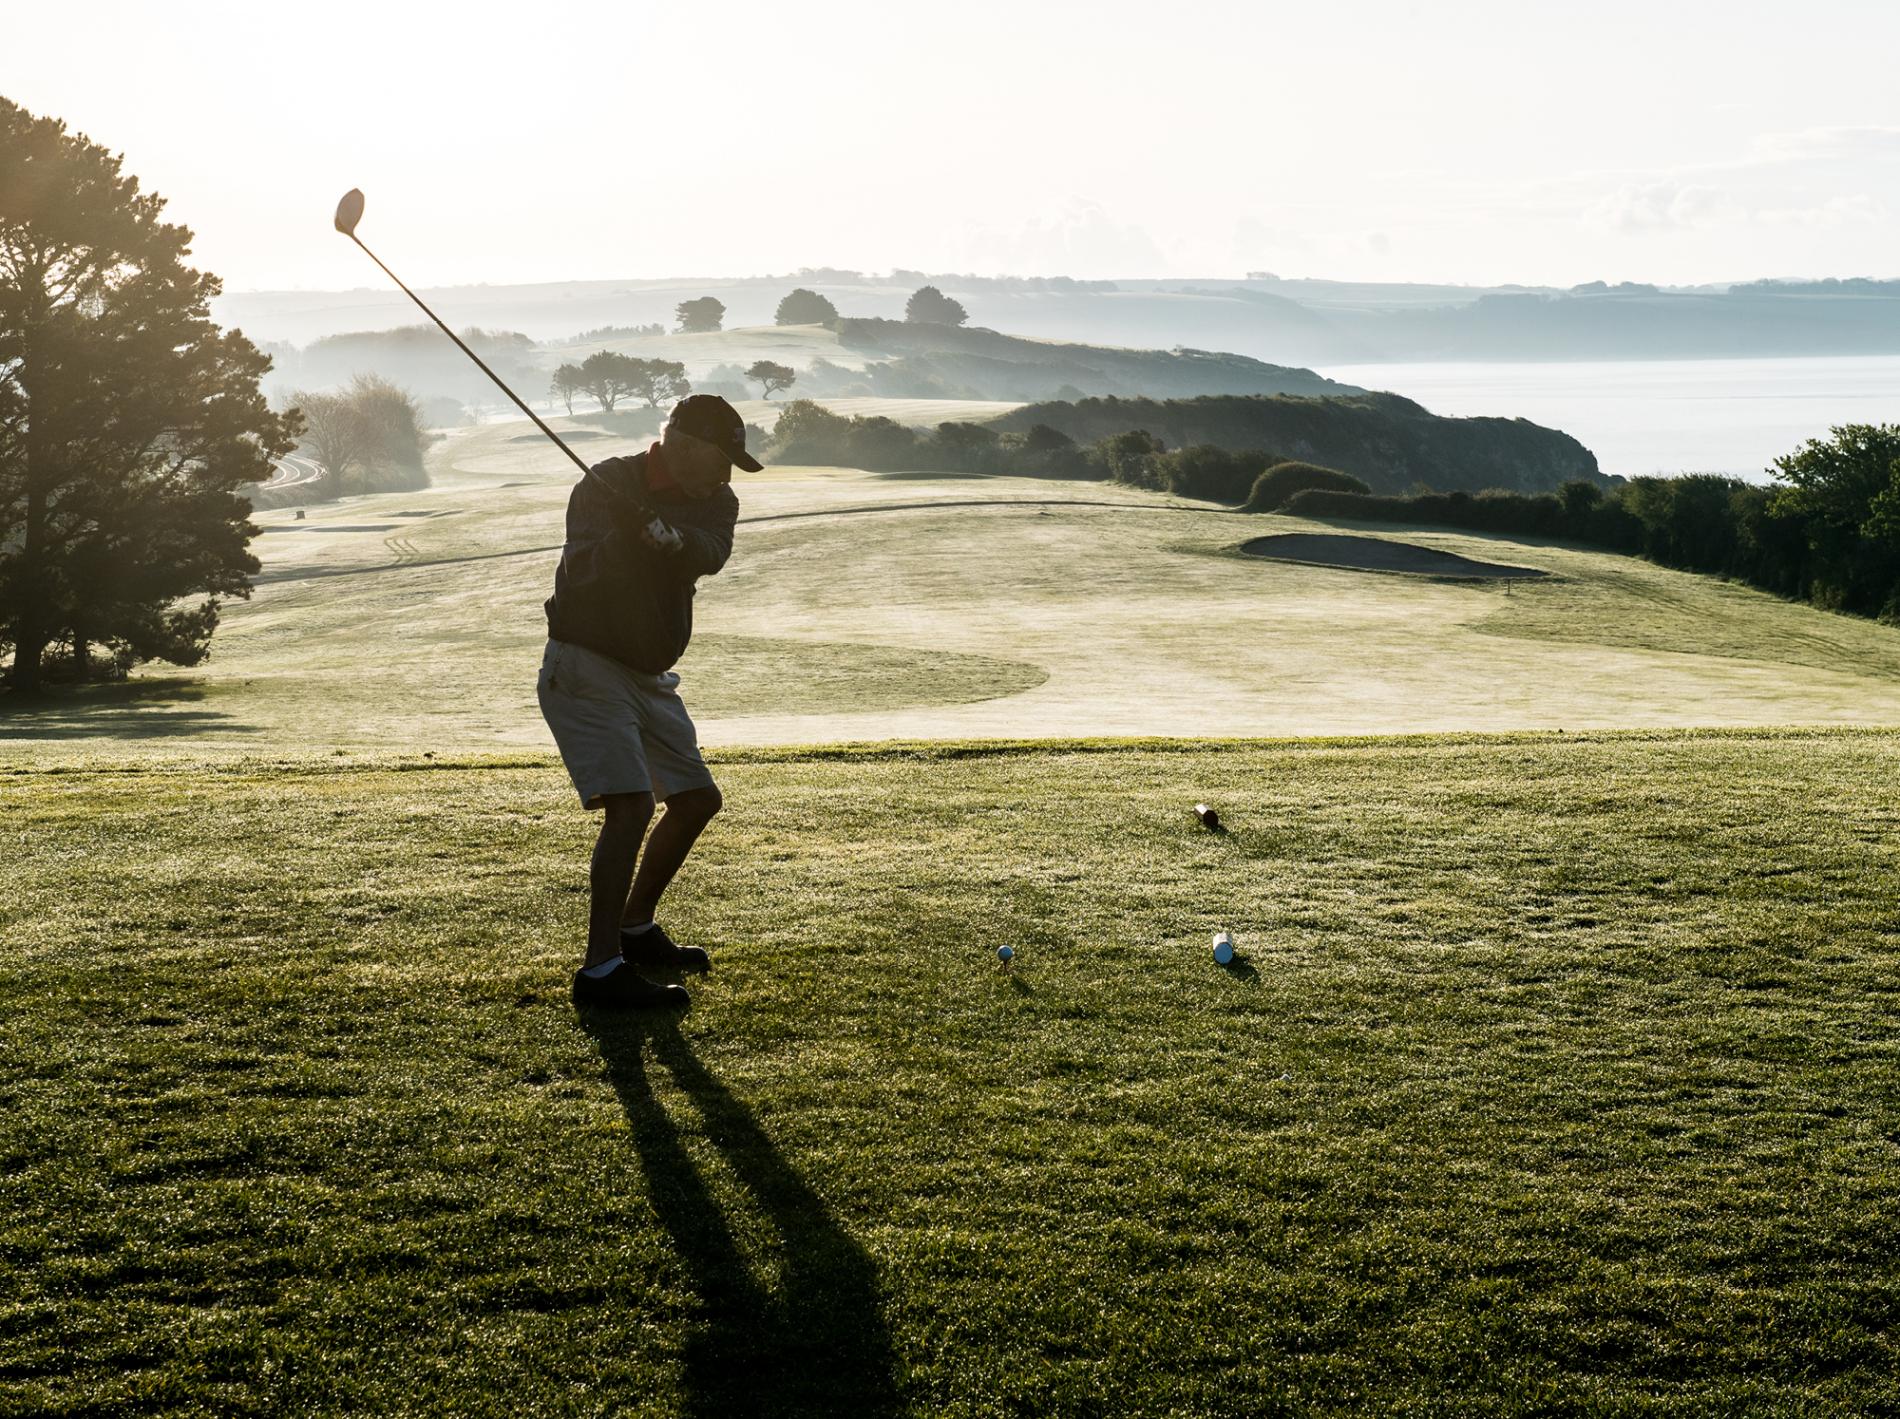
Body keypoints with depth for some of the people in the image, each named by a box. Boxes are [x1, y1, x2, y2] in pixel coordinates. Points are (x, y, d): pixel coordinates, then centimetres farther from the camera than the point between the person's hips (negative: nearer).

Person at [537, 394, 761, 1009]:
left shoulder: (714, 501, 3)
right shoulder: (604, 486, -13)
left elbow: (711, 554, -19)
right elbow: (579, 567, -25)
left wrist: (675, 538, -39)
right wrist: (626, 536, -42)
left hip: (649, 675, 8)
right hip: (584, 665, -8)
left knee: (696, 798, 14)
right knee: (630, 803, -22)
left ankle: (635, 929, 30)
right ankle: (600, 969, -23)